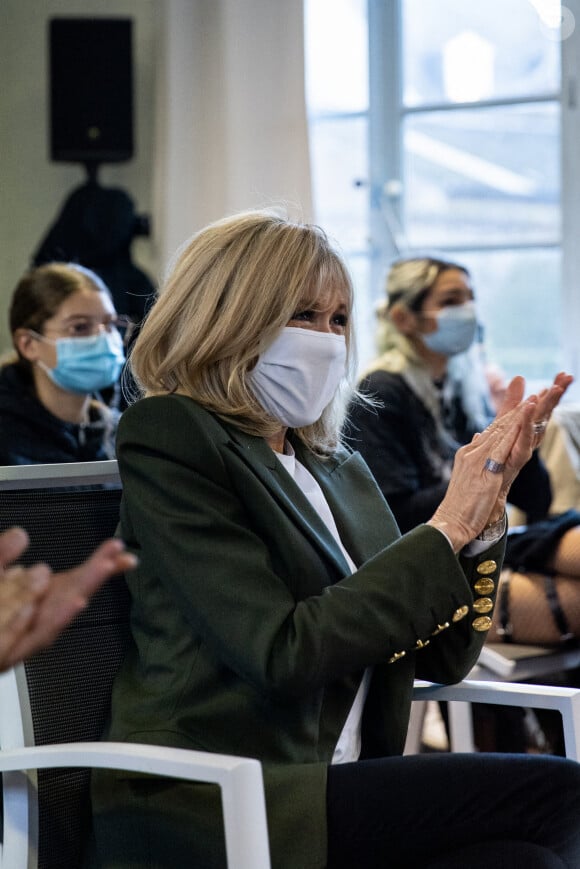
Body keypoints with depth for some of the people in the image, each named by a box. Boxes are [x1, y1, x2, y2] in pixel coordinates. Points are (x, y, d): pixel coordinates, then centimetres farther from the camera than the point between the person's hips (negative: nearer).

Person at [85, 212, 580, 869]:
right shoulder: (165, 435, -3)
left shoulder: (339, 469, 18)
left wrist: (482, 515, -1)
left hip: (339, 796, 7)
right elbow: (284, 653, -13)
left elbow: (443, 656, 14)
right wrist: (447, 528, -9)